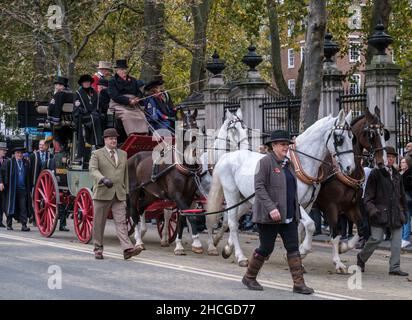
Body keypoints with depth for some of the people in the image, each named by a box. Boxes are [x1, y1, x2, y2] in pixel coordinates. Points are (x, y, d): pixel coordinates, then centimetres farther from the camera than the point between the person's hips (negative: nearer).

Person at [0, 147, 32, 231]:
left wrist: (29, 187, 7)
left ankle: (24, 225, -8)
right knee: (10, 206, 6)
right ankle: (9, 225, 19)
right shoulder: (9, 163, 0)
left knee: (23, 207, -7)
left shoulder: (26, 163, 7)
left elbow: (29, 175, 12)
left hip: (23, 189, 1)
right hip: (12, 189, -1)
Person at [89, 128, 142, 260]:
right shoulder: (97, 154, 2)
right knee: (99, 223, 5)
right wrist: (103, 179, -32)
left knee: (121, 222, -7)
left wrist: (126, 190, 15)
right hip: (102, 194, -3)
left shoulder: (123, 154, 15)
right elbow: (93, 170, -14)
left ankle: (127, 249, -18)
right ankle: (98, 249, 15)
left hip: (119, 195, 3)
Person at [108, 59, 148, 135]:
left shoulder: (132, 80, 23)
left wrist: (137, 99, -7)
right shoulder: (112, 81, 7)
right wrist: (128, 100, -16)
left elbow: (139, 92, 18)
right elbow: (114, 96, -6)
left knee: (141, 116, -24)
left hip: (133, 104, 5)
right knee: (127, 115, -34)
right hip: (119, 105, -4)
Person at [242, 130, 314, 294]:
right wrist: (271, 208, -27)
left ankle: (299, 283, 2)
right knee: (266, 248, 2)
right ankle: (249, 278, 21)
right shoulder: (265, 162, -11)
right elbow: (259, 187, -19)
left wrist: (296, 210, 19)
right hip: (269, 216, -7)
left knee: (293, 248, 1)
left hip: (289, 215, 7)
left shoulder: (288, 163, 12)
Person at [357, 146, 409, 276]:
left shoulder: (397, 175, 15)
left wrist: (404, 212, 17)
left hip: (396, 212, 5)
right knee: (376, 238, -7)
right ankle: (361, 258, 16)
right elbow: (368, 194, -3)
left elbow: (402, 196, 21)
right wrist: (371, 208, -16)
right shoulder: (375, 174, -2)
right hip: (380, 212, -5)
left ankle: (395, 267, 5)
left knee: (396, 240, 1)